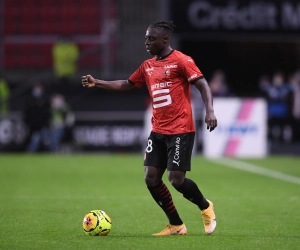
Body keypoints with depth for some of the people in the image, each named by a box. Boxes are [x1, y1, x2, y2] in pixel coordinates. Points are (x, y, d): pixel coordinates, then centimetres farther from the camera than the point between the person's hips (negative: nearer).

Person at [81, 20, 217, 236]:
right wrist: (96, 83, 17)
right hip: (158, 131, 7)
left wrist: (210, 110, -30)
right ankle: (176, 225, 12)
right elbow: (127, 85, 24)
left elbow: (203, 85, -15)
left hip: (180, 131, -7)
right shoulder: (147, 66, 12)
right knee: (151, 179, -1)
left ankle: (205, 207, 18)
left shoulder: (181, 61, -10)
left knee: (176, 179, -12)